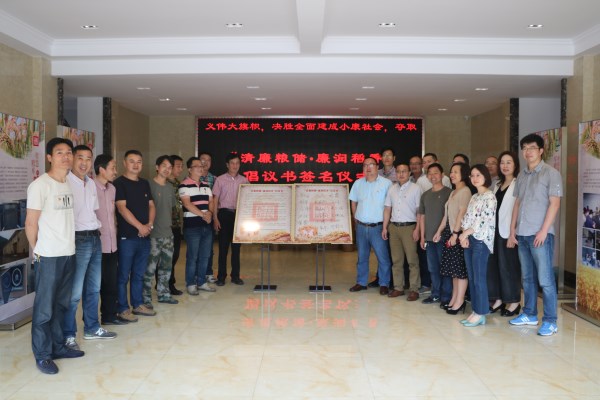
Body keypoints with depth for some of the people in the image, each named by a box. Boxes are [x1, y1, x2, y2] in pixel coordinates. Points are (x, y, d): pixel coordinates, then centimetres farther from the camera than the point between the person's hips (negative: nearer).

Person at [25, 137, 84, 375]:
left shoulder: (69, 185, 11)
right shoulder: (40, 185, -10)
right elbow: (30, 223, -7)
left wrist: (68, 244, 9)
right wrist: (37, 251, 1)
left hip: (69, 254, 7)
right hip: (48, 257, -7)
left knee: (61, 304, 15)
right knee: (44, 308, 3)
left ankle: (57, 347, 27)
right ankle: (42, 355, 15)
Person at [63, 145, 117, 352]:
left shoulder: (91, 184, 15)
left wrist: (97, 228, 15)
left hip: (95, 238, 8)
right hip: (78, 240, -8)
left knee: (93, 288, 17)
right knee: (74, 292, -5)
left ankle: (92, 328, 30)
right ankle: (68, 335, 7)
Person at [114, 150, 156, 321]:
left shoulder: (144, 183, 15)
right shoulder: (119, 183, -6)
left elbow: (151, 205, 14)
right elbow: (122, 208, -14)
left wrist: (149, 224, -3)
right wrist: (140, 226, -15)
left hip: (145, 236, 6)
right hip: (126, 237, -6)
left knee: (139, 274, 15)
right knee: (124, 275, 1)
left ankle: (138, 304, 25)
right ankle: (123, 309, 10)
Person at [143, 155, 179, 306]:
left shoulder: (169, 187, 12)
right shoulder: (150, 185, -9)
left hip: (168, 233, 7)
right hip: (153, 234, -7)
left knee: (166, 266, 15)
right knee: (150, 268, -4)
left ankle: (163, 294, 28)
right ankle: (146, 298, 6)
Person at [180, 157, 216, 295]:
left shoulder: (206, 185, 15)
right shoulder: (184, 185, -7)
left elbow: (211, 202, 14)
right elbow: (187, 204, -15)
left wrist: (210, 213, -6)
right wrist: (203, 215, -15)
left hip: (207, 225, 6)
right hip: (192, 225, -6)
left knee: (205, 256, 10)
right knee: (192, 256, -1)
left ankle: (201, 282, 21)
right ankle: (190, 284, 10)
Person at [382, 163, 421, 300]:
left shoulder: (415, 188, -3)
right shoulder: (392, 188, 11)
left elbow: (419, 211, -5)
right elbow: (387, 209, 13)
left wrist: (417, 229, -11)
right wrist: (385, 227, 9)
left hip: (409, 227, -5)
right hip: (394, 227, 5)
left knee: (412, 260, -2)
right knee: (396, 259, 9)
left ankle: (414, 289, 5)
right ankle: (399, 287, 17)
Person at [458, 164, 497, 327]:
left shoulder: (490, 196, -7)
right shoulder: (474, 197, 18)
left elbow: (484, 220, -16)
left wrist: (465, 233, -12)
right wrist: (464, 236, -2)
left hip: (481, 240, -8)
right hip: (469, 240, 8)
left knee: (479, 279, -5)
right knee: (472, 278, 9)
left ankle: (481, 314, 3)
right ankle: (475, 312, 15)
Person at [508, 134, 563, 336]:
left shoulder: (551, 173, -3)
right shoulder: (521, 176, 15)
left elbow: (554, 203, -8)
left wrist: (543, 231, -14)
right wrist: (512, 231, 11)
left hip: (540, 234, -6)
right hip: (522, 234, 6)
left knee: (545, 279, -4)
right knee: (527, 278, 12)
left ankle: (550, 321, 3)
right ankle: (529, 314, 23)